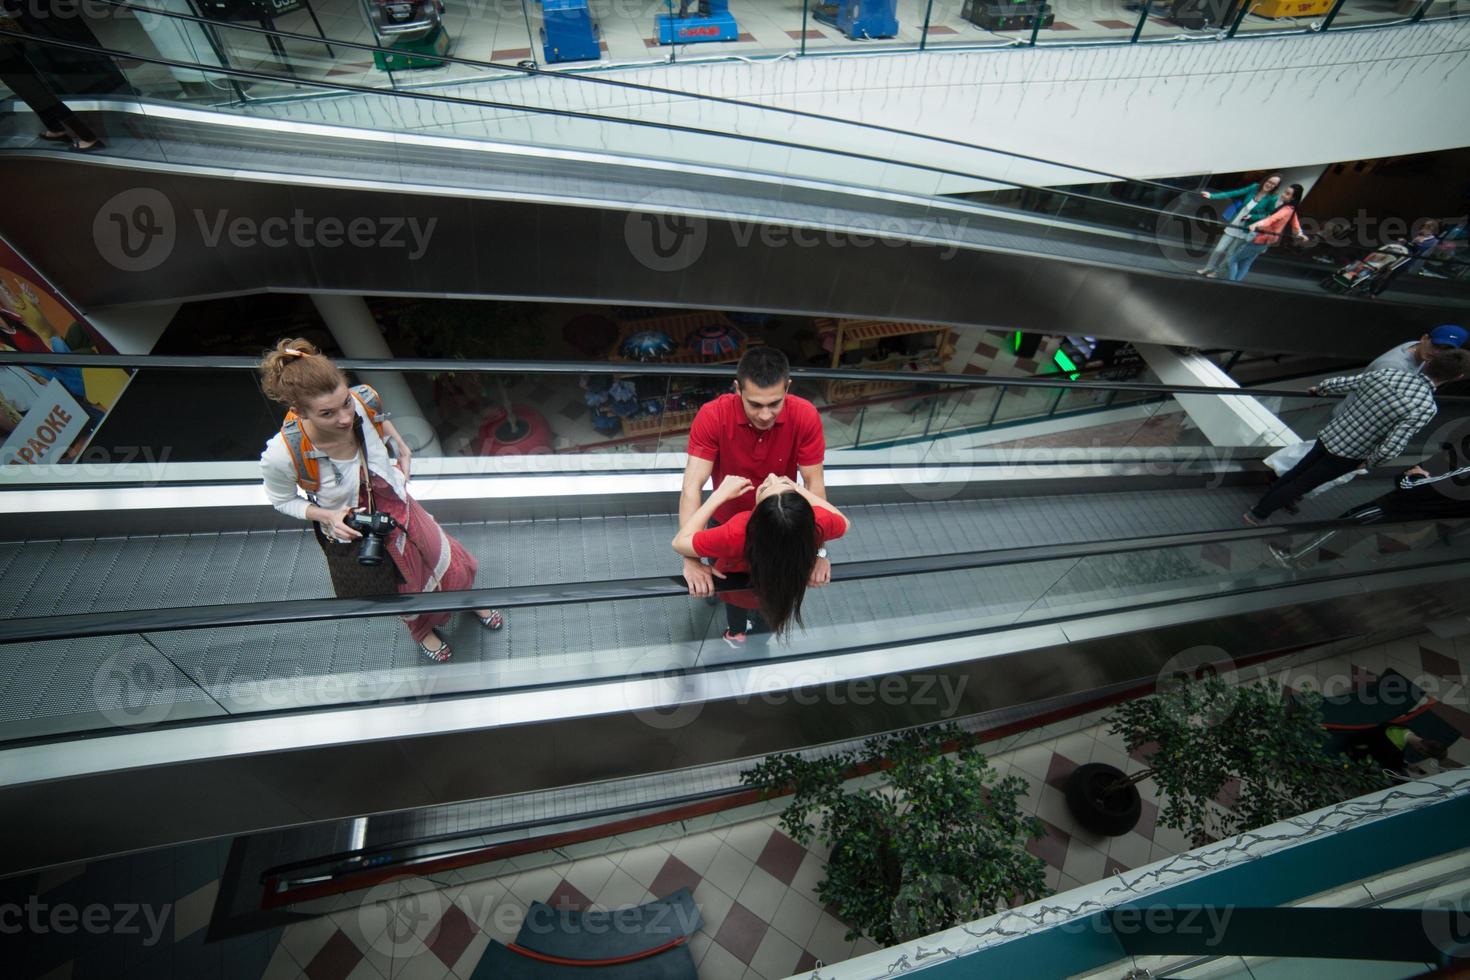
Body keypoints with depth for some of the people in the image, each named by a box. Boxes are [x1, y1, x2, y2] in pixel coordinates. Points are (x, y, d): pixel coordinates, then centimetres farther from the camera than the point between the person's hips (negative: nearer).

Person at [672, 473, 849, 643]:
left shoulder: (737, 534, -49)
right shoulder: (818, 524, -41)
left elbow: (680, 542, -31)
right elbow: (844, 523, -14)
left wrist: (720, 494, -29)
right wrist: (800, 490, -16)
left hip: (736, 594, -2)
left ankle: (735, 633, 67)